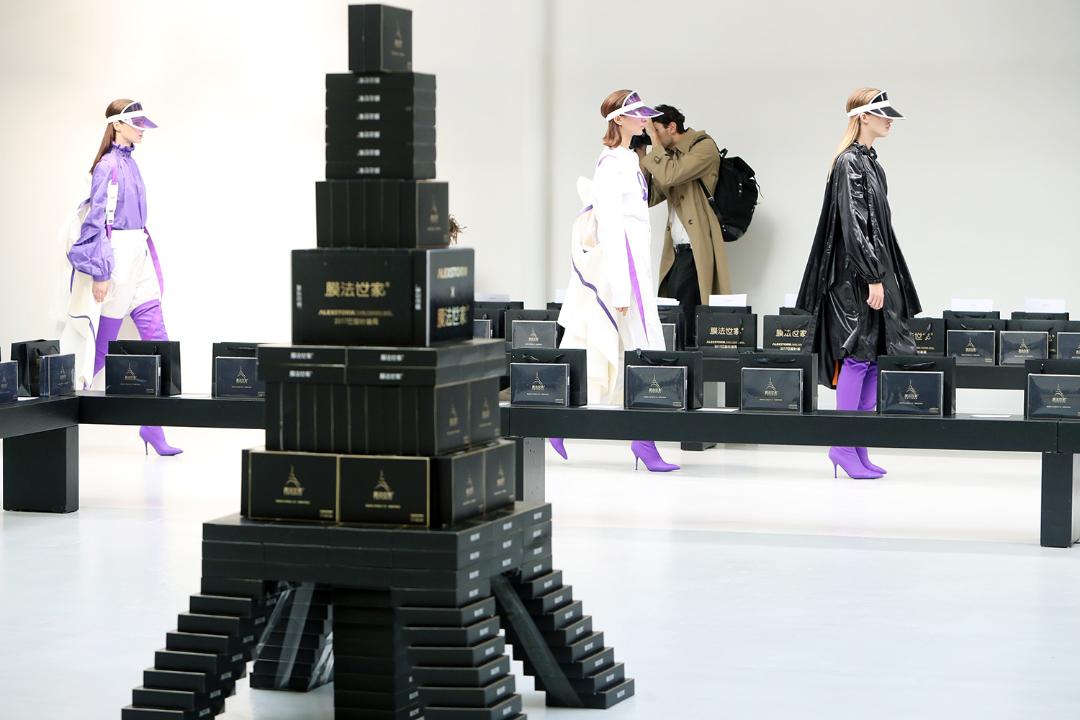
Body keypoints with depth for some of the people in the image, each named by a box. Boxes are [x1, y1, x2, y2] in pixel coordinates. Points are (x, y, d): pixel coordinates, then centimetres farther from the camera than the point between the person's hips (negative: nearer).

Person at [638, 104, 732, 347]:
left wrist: (654, 141, -8)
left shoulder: (704, 147, -5)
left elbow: (669, 176, -20)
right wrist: (642, 157, 10)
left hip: (696, 252, -8)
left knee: (683, 323, -12)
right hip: (677, 251, 8)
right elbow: (650, 197, 17)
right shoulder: (671, 154, 19)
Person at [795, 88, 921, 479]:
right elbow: (853, 226, -18)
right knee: (859, 355, -8)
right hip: (857, 275, -10)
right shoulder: (850, 163, -13)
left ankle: (858, 448, 11)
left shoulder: (869, 161, 16)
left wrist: (882, 276, 19)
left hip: (875, 269, 10)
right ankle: (843, 446, -2)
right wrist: (873, 278, -20)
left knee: (873, 358, 7)